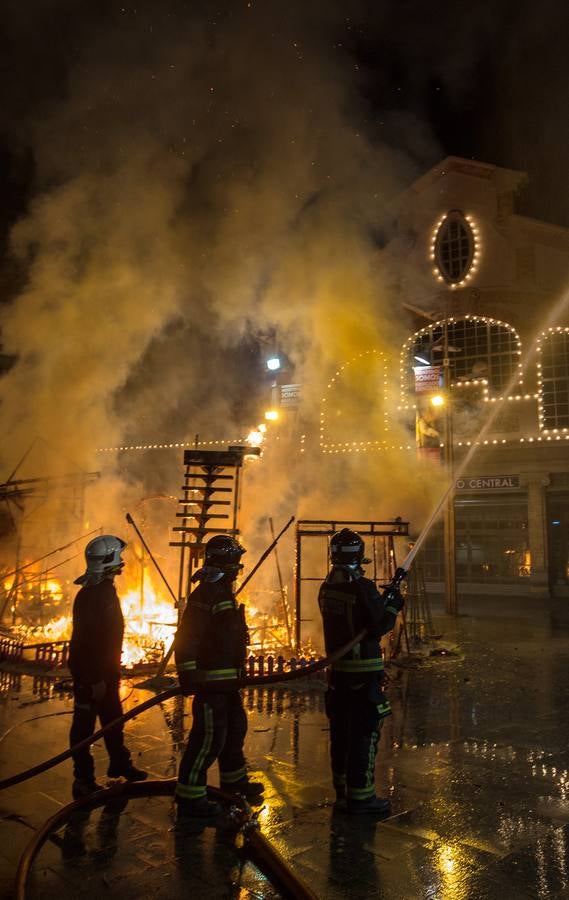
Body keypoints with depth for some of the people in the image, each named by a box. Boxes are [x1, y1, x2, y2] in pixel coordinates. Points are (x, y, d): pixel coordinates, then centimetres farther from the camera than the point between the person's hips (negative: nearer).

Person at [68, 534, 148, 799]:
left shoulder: (106, 590, 9)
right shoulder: (89, 596, -22)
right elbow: (85, 639, -25)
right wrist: (94, 679, -25)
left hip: (105, 670, 10)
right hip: (89, 673, -10)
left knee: (113, 719, 20)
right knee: (85, 725, 1)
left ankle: (119, 763, 36)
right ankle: (83, 780, 10)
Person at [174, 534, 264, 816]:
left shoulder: (223, 592, 14)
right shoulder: (205, 594, -18)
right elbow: (186, 636, -23)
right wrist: (187, 674, -24)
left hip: (226, 679, 11)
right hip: (210, 679, -11)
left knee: (235, 727, 22)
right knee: (209, 735, -7)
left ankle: (233, 780, 39)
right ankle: (189, 796, 4)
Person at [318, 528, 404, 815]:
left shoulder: (326, 588, 5)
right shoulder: (362, 587, -19)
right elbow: (378, 627, -17)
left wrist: (382, 600, 15)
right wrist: (392, 607, 1)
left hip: (337, 668, 8)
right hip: (363, 670, -8)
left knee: (340, 729, 17)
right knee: (365, 732, 1)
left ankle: (342, 789, 31)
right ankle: (360, 795, 7)